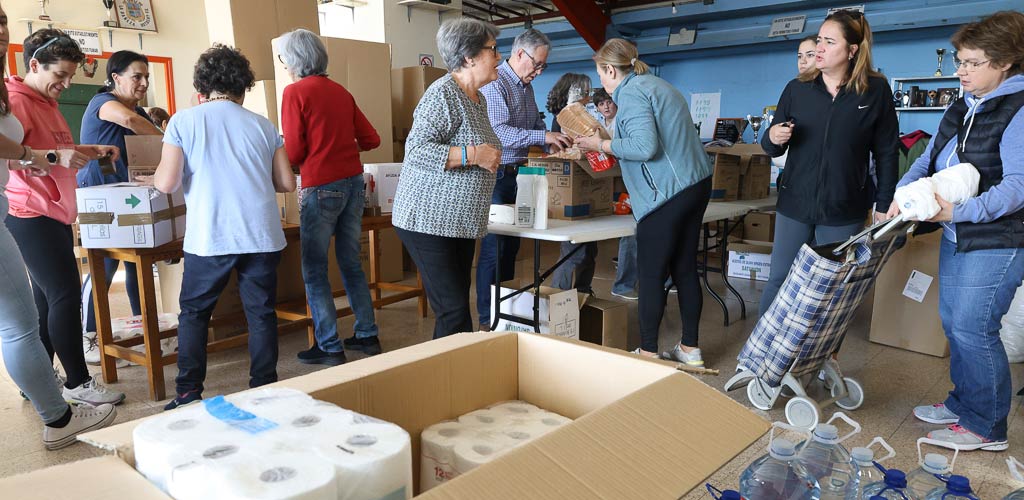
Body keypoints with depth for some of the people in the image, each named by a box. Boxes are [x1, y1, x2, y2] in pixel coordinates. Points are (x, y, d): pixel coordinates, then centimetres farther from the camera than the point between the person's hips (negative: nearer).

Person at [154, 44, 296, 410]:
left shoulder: (183, 121, 2)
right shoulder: (262, 125, 8)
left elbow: (166, 183, -5)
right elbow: (287, 183, 7)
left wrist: (160, 172, 18)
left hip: (209, 238, -1)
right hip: (262, 236, 2)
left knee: (193, 312, 14)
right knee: (261, 313, 9)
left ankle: (188, 394, 17)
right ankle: (264, 390, 15)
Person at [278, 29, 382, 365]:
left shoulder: (295, 92, -7)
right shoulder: (340, 91, 11)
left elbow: (293, 152, -10)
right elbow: (371, 139, 11)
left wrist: (286, 160, 11)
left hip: (322, 187, -6)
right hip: (354, 182, 7)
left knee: (315, 271, 3)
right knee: (351, 263, 15)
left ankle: (330, 348, 7)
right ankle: (367, 335, 22)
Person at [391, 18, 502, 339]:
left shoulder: (479, 99, 14)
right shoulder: (444, 93, -14)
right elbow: (417, 149, -24)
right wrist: (473, 154, -26)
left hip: (460, 222, 9)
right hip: (429, 220, -9)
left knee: (458, 305, 12)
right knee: (453, 311, -9)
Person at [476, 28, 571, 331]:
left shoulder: (526, 87, 16)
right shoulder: (496, 84, -14)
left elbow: (536, 125, 24)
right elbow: (498, 131, -25)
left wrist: (556, 141, 5)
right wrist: (543, 137, -29)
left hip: (518, 175, 9)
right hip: (497, 175, -9)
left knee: (511, 246, 14)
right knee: (494, 248, -5)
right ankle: (487, 319, 5)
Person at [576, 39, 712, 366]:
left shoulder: (631, 93, -10)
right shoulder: (657, 85, 20)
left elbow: (645, 146, -21)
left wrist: (602, 145, -8)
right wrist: (611, 145, 23)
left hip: (667, 194, -10)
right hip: (697, 184, 10)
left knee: (652, 276, -2)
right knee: (684, 269, 13)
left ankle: (648, 352, 6)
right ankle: (690, 348, 21)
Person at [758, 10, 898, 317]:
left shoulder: (876, 90, -4)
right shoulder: (797, 89, 1)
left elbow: (887, 152, 1)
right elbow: (773, 147, 8)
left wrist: (884, 205, 0)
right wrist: (772, 138, -16)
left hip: (844, 211, -1)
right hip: (795, 203, 1)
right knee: (779, 281, 7)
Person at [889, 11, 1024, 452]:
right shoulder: (961, 108, 11)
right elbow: (929, 159, 13)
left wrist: (960, 211, -33)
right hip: (955, 237, 9)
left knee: (973, 330, -5)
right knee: (953, 324, 15)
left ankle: (987, 428, 11)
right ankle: (963, 405, 31)